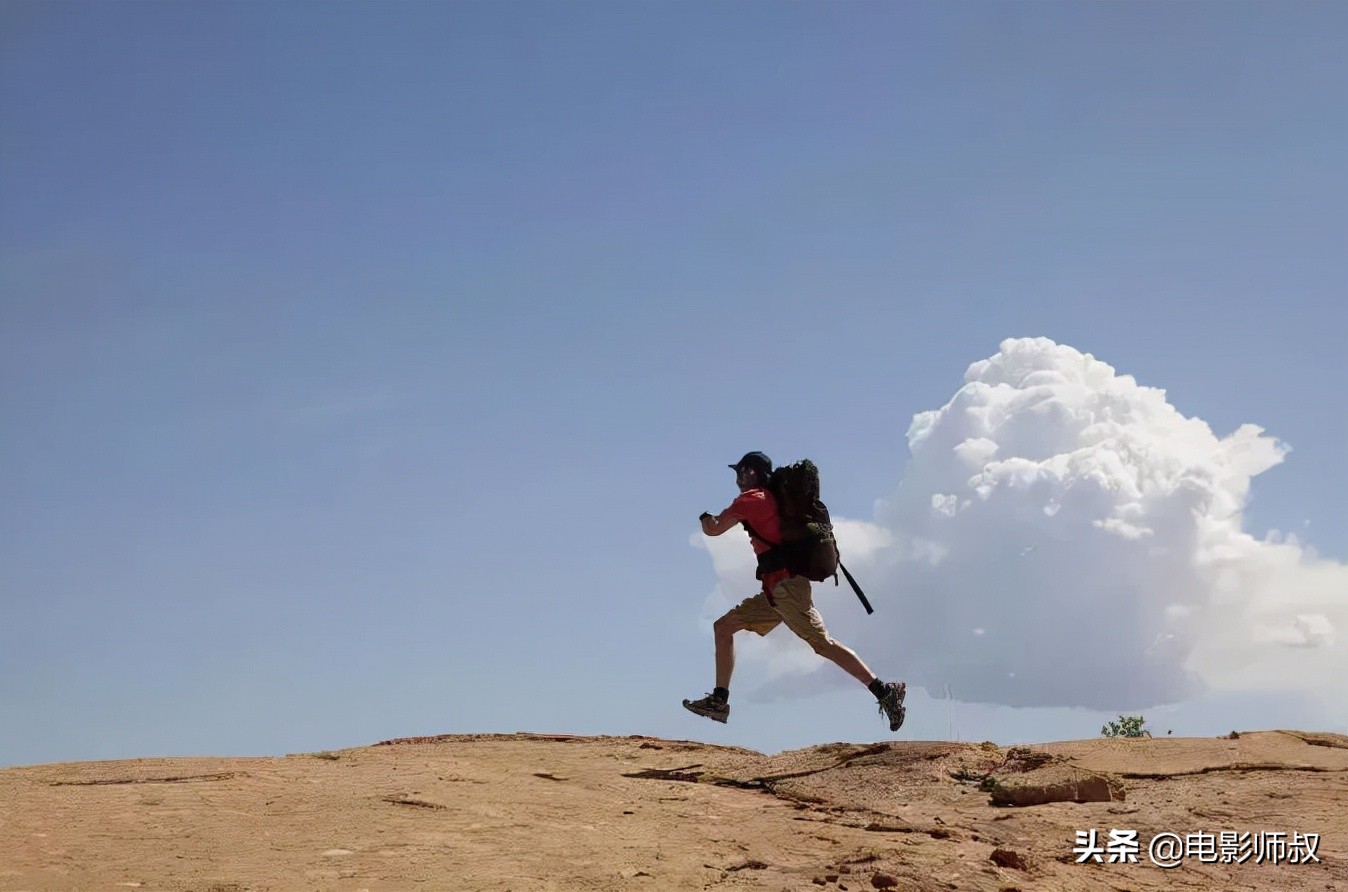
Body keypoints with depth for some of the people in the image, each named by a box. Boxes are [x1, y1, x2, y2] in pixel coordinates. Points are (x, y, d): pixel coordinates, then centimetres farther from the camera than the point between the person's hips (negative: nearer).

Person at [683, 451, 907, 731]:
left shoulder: (752, 499, -6)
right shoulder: (771, 499, 20)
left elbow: (713, 529, -6)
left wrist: (704, 516, 16)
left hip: (786, 585, -10)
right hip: (776, 590, 10)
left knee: (823, 644, -14)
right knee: (723, 626, 11)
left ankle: (884, 691, -15)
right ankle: (719, 701, 9)